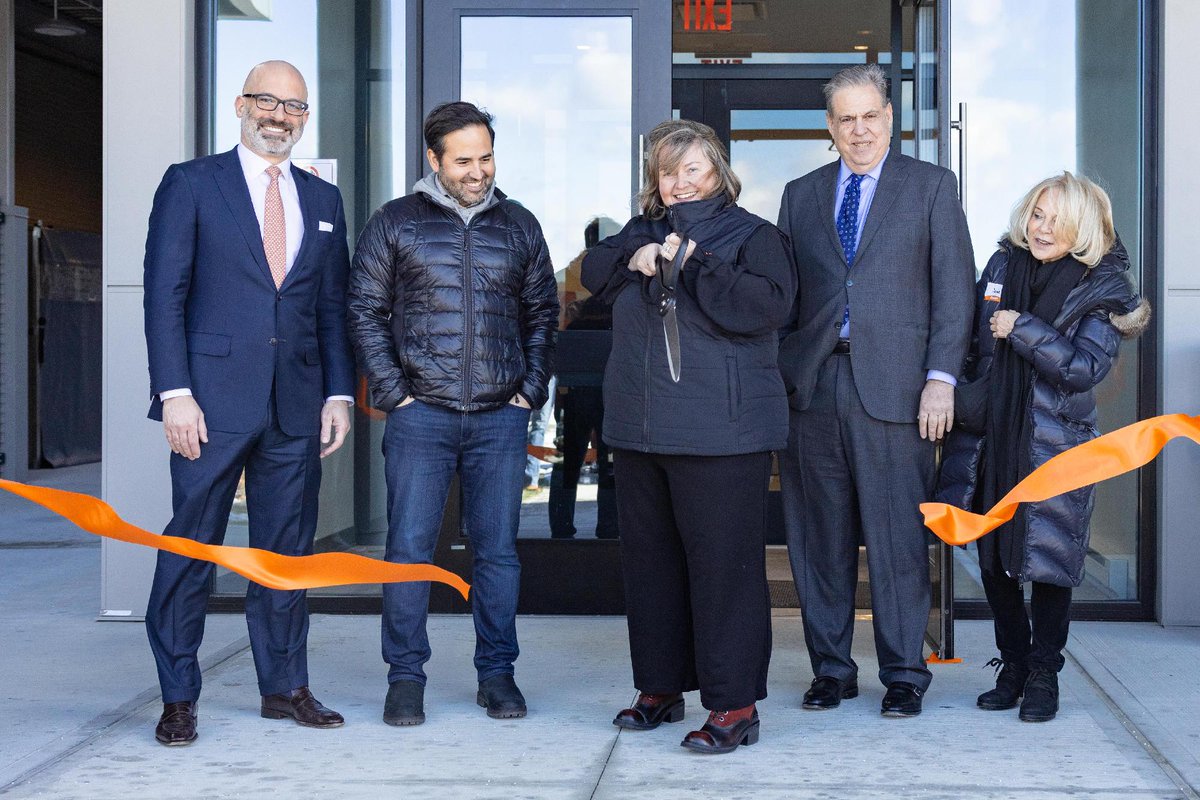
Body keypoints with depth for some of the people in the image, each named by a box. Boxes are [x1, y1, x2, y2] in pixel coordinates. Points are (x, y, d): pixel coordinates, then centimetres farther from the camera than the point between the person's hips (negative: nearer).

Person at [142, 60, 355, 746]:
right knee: (191, 546, 0)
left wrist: (340, 393, 6)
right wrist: (175, 392, -11)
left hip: (297, 405, 4)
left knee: (288, 549, 9)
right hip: (214, 399, -4)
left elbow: (335, 305, 15)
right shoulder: (191, 184, 3)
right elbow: (164, 294, -3)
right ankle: (179, 698, 9)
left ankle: (285, 686, 20)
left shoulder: (324, 200, 15)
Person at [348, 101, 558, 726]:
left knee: (498, 549, 6)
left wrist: (531, 389, 6)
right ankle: (405, 676, 9)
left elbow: (542, 312, 15)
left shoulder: (519, 226, 11)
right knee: (409, 547, -2)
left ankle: (497, 673, 17)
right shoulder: (395, 223, 4)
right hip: (420, 416, -2)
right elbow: (365, 311, 4)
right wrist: (393, 391, -4)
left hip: (501, 418, 2)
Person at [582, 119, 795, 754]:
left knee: (724, 564, -5)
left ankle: (735, 706, 2)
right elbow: (592, 271, 13)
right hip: (638, 432, 7)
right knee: (649, 561, 13)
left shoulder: (752, 236, -3)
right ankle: (659, 687, 26)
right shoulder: (643, 231, 16)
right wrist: (633, 260, -6)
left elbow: (767, 304, -17)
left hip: (720, 436, -6)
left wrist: (692, 263, -17)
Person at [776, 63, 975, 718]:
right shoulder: (800, 195, 16)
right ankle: (831, 669, 18)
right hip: (810, 386, 3)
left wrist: (941, 377, -8)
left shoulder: (931, 186, 7)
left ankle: (903, 674, 13)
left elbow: (953, 287, 2)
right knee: (818, 538, 7)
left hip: (892, 386, -3)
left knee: (896, 536, 0)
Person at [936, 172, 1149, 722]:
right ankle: (1012, 666, 23)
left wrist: (1023, 329, -16)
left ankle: (1044, 675, 16)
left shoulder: (1102, 289, -5)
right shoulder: (1002, 265, 7)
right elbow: (972, 343, 14)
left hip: (1056, 445, -4)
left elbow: (1086, 368, -15)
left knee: (1048, 560, 0)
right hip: (992, 439, 4)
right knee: (993, 558, 8)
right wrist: (964, 401, 6)